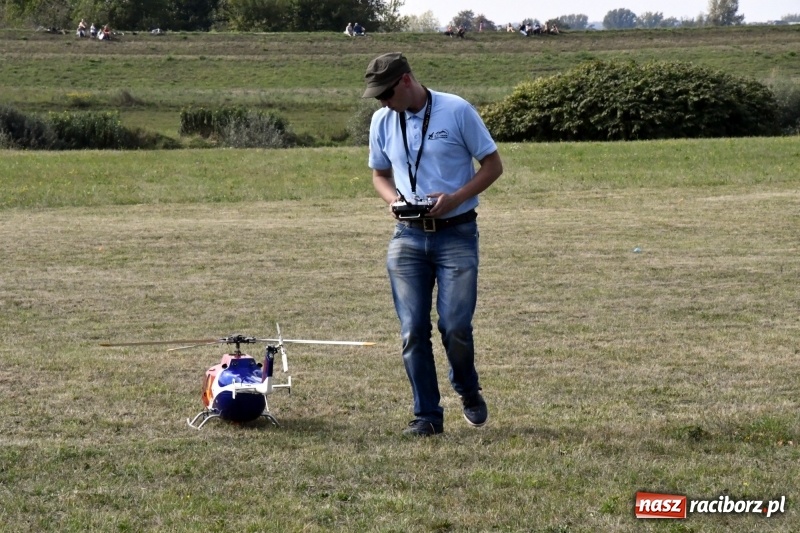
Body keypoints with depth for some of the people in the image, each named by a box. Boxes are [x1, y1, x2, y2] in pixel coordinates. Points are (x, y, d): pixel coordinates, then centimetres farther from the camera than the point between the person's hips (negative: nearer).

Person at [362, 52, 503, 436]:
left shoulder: (457, 111, -8)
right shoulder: (382, 121, 6)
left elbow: (492, 165, -3)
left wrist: (454, 198, -16)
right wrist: (392, 198, -3)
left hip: (457, 234, -4)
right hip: (408, 236, 4)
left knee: (455, 326, -8)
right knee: (413, 331, -1)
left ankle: (468, 391, 21)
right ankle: (427, 415, 8)